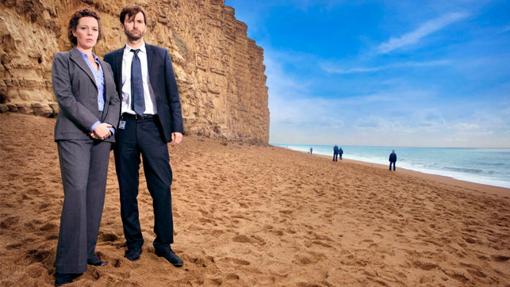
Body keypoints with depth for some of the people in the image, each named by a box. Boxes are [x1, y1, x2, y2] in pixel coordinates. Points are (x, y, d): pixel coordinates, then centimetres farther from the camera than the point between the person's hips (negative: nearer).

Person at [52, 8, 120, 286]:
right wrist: (94, 125, -15)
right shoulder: (62, 59, 6)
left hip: (102, 136, 5)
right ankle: (68, 264, -6)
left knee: (96, 194, 3)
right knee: (76, 193, -13)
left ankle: (87, 251, 14)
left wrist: (109, 125, -6)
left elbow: (114, 100, 13)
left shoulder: (105, 66, 21)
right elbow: (65, 97, -7)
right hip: (74, 135, -5)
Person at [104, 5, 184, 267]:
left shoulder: (160, 54, 9)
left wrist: (177, 126, -4)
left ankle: (163, 244, 13)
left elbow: (172, 93, 5)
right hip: (124, 127, 1)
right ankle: (133, 242, 22)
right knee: (127, 189, 7)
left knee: (162, 187, -2)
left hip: (153, 126, -1)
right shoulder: (112, 58, 11)